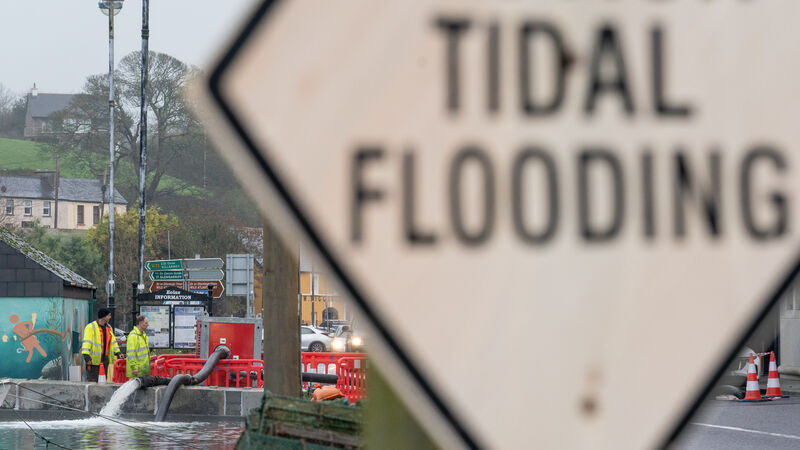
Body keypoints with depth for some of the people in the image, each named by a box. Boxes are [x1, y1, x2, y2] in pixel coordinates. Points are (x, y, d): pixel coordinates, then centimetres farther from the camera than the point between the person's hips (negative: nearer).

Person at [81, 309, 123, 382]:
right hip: (94, 360, -7)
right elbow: (87, 342, -15)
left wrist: (118, 353, 9)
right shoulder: (91, 327, -9)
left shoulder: (109, 328, 16)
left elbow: (113, 341, 21)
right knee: (92, 381, -8)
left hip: (104, 359, 7)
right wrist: (86, 355, -24)